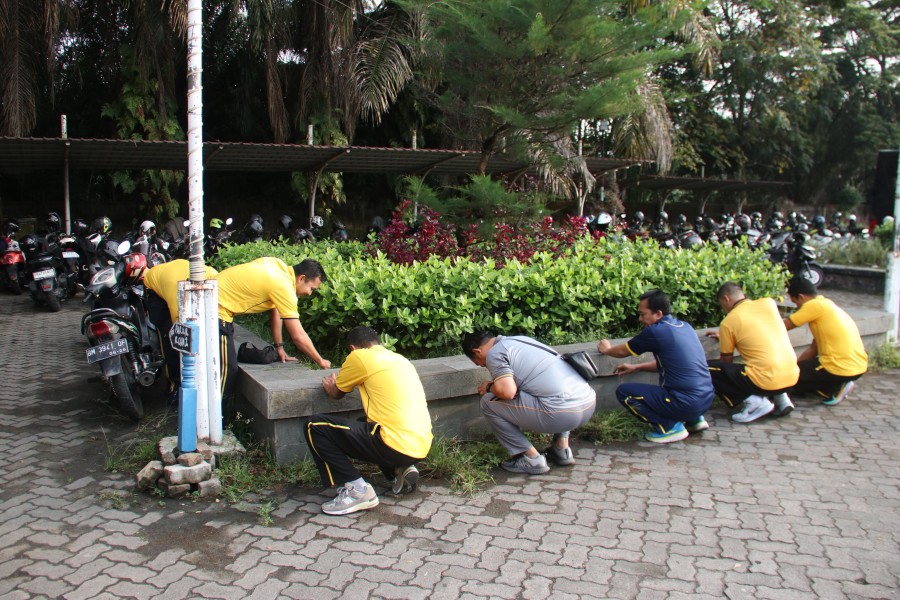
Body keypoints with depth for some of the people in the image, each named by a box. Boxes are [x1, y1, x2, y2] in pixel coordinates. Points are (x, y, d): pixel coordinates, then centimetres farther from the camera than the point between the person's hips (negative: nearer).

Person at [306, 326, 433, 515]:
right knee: (367, 423, 37)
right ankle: (401, 471, 15)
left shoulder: (359, 356, -1)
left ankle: (356, 490, -5)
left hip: (397, 447, -8)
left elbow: (336, 393, 15)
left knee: (315, 426, 0)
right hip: (422, 448, 8)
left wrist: (329, 385, 39)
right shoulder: (400, 359, 20)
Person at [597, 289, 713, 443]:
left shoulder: (656, 332, -12)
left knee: (623, 392, -3)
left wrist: (606, 349, 25)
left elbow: (623, 351, 4)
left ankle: (670, 427, -3)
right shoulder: (684, 326, 11)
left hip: (687, 404, -9)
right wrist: (636, 367, 25)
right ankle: (694, 419, 19)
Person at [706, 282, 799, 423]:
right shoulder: (769, 303, 9)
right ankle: (780, 397, 14)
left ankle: (754, 401, -5)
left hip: (767, 381, -6)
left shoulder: (728, 322, -3)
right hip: (792, 377, 7)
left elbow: (726, 361, 8)